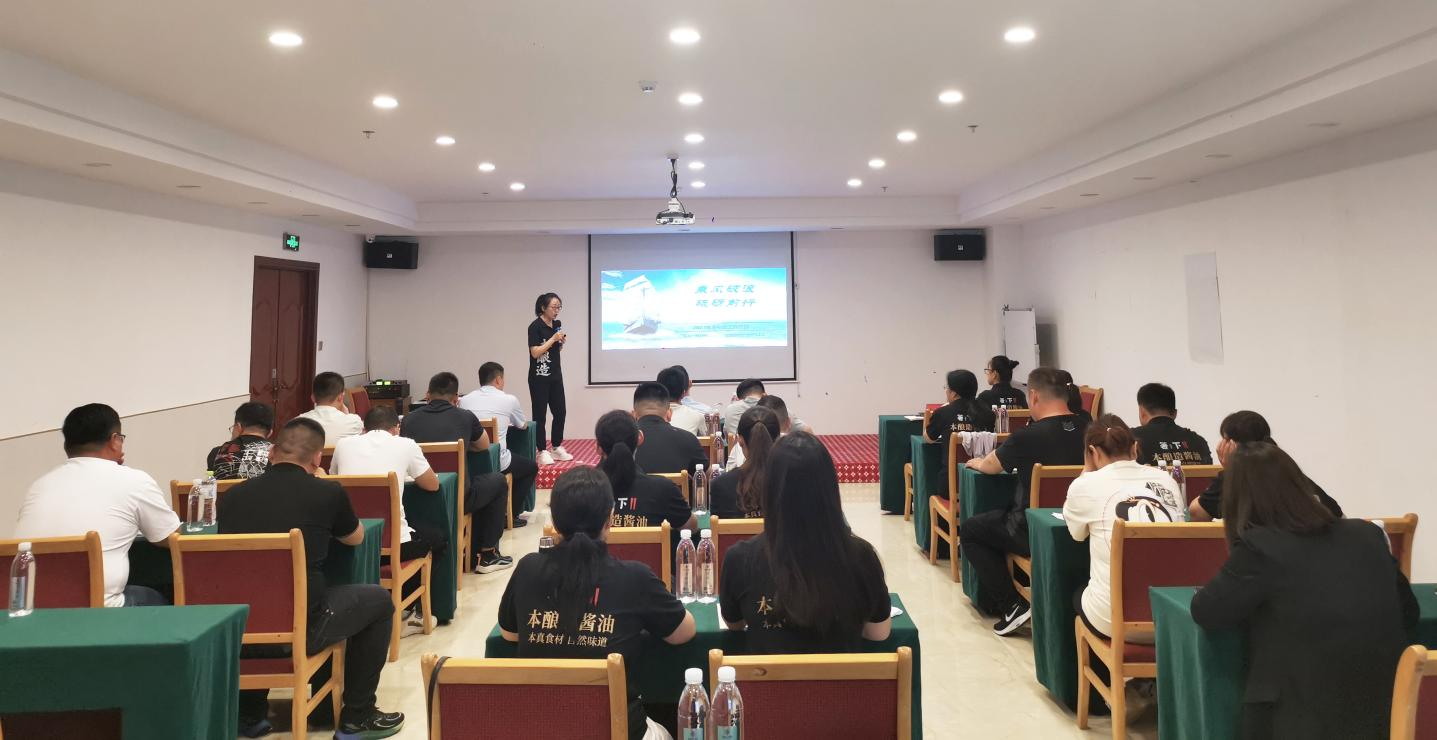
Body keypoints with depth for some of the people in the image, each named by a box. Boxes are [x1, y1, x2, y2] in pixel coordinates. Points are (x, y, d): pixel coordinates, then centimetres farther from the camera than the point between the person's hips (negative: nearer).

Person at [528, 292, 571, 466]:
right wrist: (553, 338, -18)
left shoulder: (557, 324, 9)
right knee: (540, 414, -1)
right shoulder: (535, 326, -12)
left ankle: (557, 448, 19)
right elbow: (535, 353, -17)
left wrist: (562, 342, 0)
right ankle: (542, 452, 5)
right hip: (539, 378, -7)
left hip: (556, 375, 7)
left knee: (560, 412, 7)